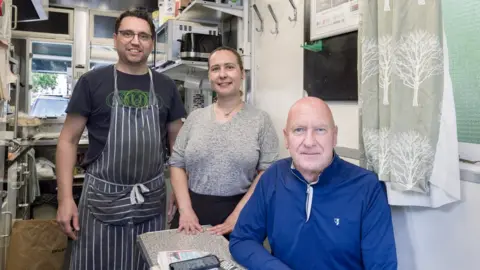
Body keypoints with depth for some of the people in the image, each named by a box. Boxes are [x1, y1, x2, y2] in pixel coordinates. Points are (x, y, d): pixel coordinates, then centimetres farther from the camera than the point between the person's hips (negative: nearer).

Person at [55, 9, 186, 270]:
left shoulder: (165, 86, 4)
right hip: (102, 198, -2)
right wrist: (65, 198, -8)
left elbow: (177, 141, 9)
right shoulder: (92, 81, -4)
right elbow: (68, 140, -2)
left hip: (152, 200, 3)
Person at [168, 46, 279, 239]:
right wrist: (185, 210, -6)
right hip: (193, 210, 3)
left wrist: (237, 215, -13)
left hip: (239, 212, -2)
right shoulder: (195, 117, 5)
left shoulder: (260, 120, -3)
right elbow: (177, 164, 5)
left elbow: (267, 171, -8)